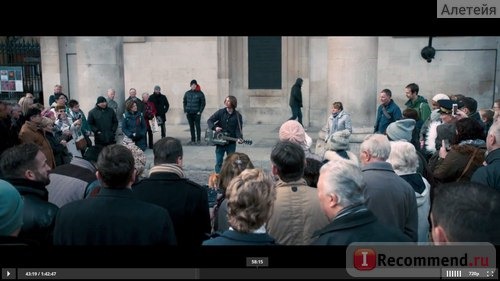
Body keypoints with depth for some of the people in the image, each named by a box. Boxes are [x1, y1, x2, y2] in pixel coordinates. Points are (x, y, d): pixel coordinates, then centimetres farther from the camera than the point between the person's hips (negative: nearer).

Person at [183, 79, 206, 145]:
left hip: (197, 113, -4)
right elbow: (184, 102, 14)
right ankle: (193, 140, 15)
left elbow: (203, 103, -1)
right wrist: (185, 111, 4)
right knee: (191, 127, 8)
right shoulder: (187, 93, 9)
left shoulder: (200, 93, -1)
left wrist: (200, 111, -10)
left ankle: (198, 140, 7)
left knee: (197, 126, -1)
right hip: (189, 113, 4)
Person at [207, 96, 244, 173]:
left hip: (231, 143, 0)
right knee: (218, 162, 2)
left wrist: (239, 138, -25)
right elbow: (209, 121, -1)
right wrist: (215, 127, -20)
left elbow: (238, 129, -7)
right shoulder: (220, 112, 0)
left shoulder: (238, 116, -3)